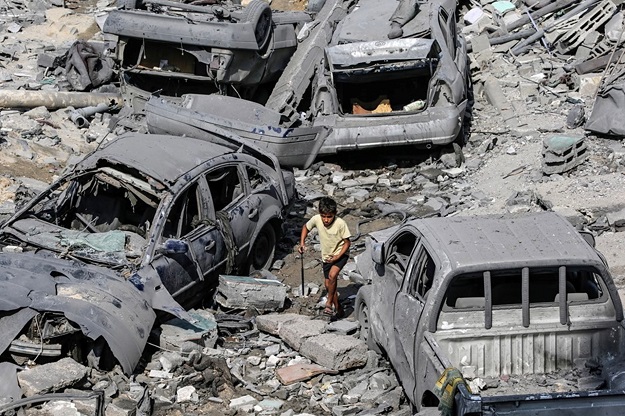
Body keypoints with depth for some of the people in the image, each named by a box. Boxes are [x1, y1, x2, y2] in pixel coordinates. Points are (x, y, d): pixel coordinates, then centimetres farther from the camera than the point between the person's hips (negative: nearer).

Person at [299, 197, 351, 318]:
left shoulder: (340, 224, -27)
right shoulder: (316, 219, -18)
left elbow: (347, 242, -15)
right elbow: (306, 227, 5)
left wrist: (338, 257, -23)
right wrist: (302, 243, -6)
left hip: (341, 254, -5)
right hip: (326, 256, 5)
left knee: (332, 276, -28)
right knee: (328, 284, 8)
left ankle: (329, 303, -11)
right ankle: (338, 309, 26)